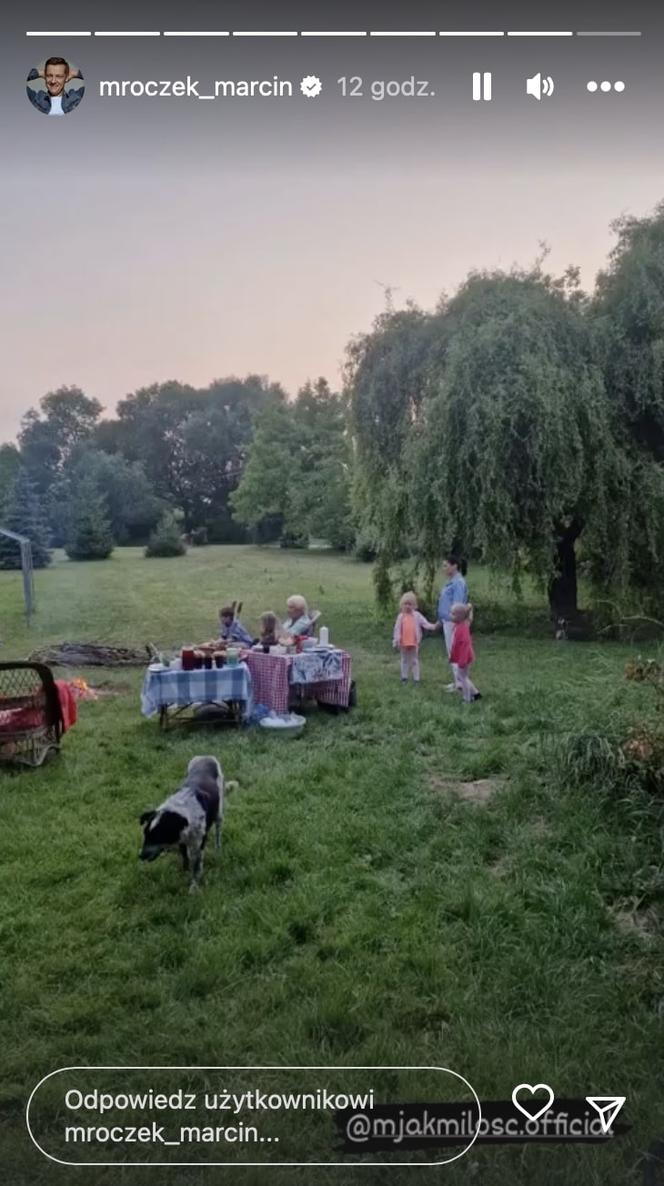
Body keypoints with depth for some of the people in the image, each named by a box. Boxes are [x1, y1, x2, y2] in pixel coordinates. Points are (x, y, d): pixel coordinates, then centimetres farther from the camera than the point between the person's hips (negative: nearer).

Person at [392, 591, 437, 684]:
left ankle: (416, 678, 14)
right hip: (404, 642, 1)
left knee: (415, 660, 8)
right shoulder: (401, 616, -2)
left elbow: (425, 623, -10)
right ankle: (404, 677, 26)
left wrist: (433, 626, -28)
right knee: (405, 660, 15)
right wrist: (396, 641, -3)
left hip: (414, 642, -1)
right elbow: (397, 629, -1)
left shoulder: (417, 615, -4)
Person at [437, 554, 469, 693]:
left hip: (453, 622, -10)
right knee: (451, 653, 15)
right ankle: (456, 681, 23)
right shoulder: (451, 581, 13)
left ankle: (459, 683, 2)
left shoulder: (458, 583, -16)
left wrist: (454, 622, -23)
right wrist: (441, 620, 19)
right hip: (447, 621, 10)